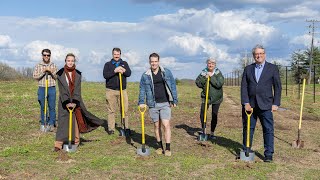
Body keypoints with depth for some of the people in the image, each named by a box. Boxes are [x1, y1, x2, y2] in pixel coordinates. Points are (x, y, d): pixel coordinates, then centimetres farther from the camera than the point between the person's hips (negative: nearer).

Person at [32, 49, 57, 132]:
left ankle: (51, 124, 5)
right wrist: (43, 72, -14)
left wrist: (51, 72, -12)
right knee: (42, 107, 5)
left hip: (51, 88, 0)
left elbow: (57, 77, 4)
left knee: (52, 107, -1)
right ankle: (43, 124, 14)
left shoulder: (53, 66, 7)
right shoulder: (38, 66, 4)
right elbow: (35, 76, -3)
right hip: (42, 88, 0)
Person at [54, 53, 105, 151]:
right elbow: (62, 90, -9)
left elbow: (77, 89, -4)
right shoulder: (60, 73, -3)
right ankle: (58, 143, -4)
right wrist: (67, 102, -18)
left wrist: (75, 102, -15)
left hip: (75, 101, 2)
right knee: (62, 121, -5)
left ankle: (76, 141, 13)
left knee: (76, 121, 3)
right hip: (64, 101, -2)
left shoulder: (78, 74, 3)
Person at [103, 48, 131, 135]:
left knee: (125, 110, 0)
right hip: (111, 90, -1)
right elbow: (105, 75, -8)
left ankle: (126, 128, 6)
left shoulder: (124, 63, 13)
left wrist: (123, 70, -22)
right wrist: (115, 71, -20)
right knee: (111, 110, 1)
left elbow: (129, 73, -2)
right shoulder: (108, 64, 8)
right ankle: (111, 128, 5)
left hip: (122, 90, 1)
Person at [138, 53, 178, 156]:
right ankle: (160, 147, 22)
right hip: (153, 104, 2)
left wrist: (174, 100, -1)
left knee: (166, 125, -8)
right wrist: (141, 102, -6)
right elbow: (142, 89, 6)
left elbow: (173, 86, 4)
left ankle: (168, 148, -1)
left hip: (165, 103, -2)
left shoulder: (166, 72, 2)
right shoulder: (145, 75, 4)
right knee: (157, 125, 10)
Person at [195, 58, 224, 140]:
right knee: (202, 114, -5)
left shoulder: (218, 73, -6)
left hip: (216, 98, -1)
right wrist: (205, 78, -19)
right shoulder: (203, 73, -1)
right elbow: (198, 84, -7)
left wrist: (211, 77, -23)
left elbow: (220, 84, -20)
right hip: (205, 97, 1)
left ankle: (212, 133, 18)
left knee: (214, 116, 5)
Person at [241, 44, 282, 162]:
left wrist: (275, 104, -4)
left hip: (265, 105, -2)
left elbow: (277, 87, 3)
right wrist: (246, 103, -6)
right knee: (248, 129, 9)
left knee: (268, 130, -2)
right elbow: (244, 86, 4)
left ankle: (268, 154, 6)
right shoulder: (248, 69, 10)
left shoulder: (273, 68, 5)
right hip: (250, 105, 2)